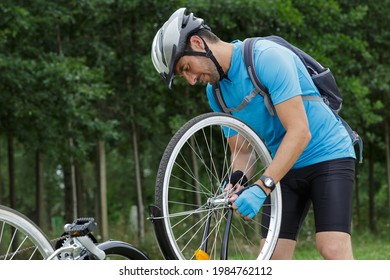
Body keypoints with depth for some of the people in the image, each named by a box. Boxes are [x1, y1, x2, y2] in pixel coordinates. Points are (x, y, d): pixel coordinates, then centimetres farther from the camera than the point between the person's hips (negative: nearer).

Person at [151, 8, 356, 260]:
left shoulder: (267, 57, -22)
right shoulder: (216, 91, 2)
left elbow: (299, 132, -27)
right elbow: (242, 150, 8)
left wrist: (262, 188, -33)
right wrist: (236, 181, -16)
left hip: (328, 156, -7)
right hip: (286, 166, 7)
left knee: (333, 249, -22)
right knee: (273, 257, -4)